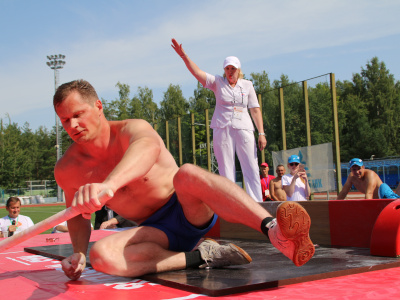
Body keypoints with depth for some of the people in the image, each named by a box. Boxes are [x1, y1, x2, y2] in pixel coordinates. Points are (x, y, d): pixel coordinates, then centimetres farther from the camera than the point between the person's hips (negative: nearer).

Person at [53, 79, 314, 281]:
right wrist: (78, 252, -6)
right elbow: (78, 215, 16)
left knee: (187, 174, -40)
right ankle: (200, 257, -24)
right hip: (159, 230, 4)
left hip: (189, 211, -4)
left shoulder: (132, 130, -16)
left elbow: (148, 146, -43)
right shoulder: (67, 170, -1)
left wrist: (109, 183, -64)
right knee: (100, 256, -29)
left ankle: (275, 231, -60)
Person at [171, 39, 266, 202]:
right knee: (226, 170, -1)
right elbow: (197, 72, -5)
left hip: (244, 129, 1)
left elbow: (255, 109, 9)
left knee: (251, 168, -5)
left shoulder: (247, 85, 11)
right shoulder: (217, 82, 8)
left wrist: (261, 133, 1)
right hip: (222, 128, -1)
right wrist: (183, 55, -18)